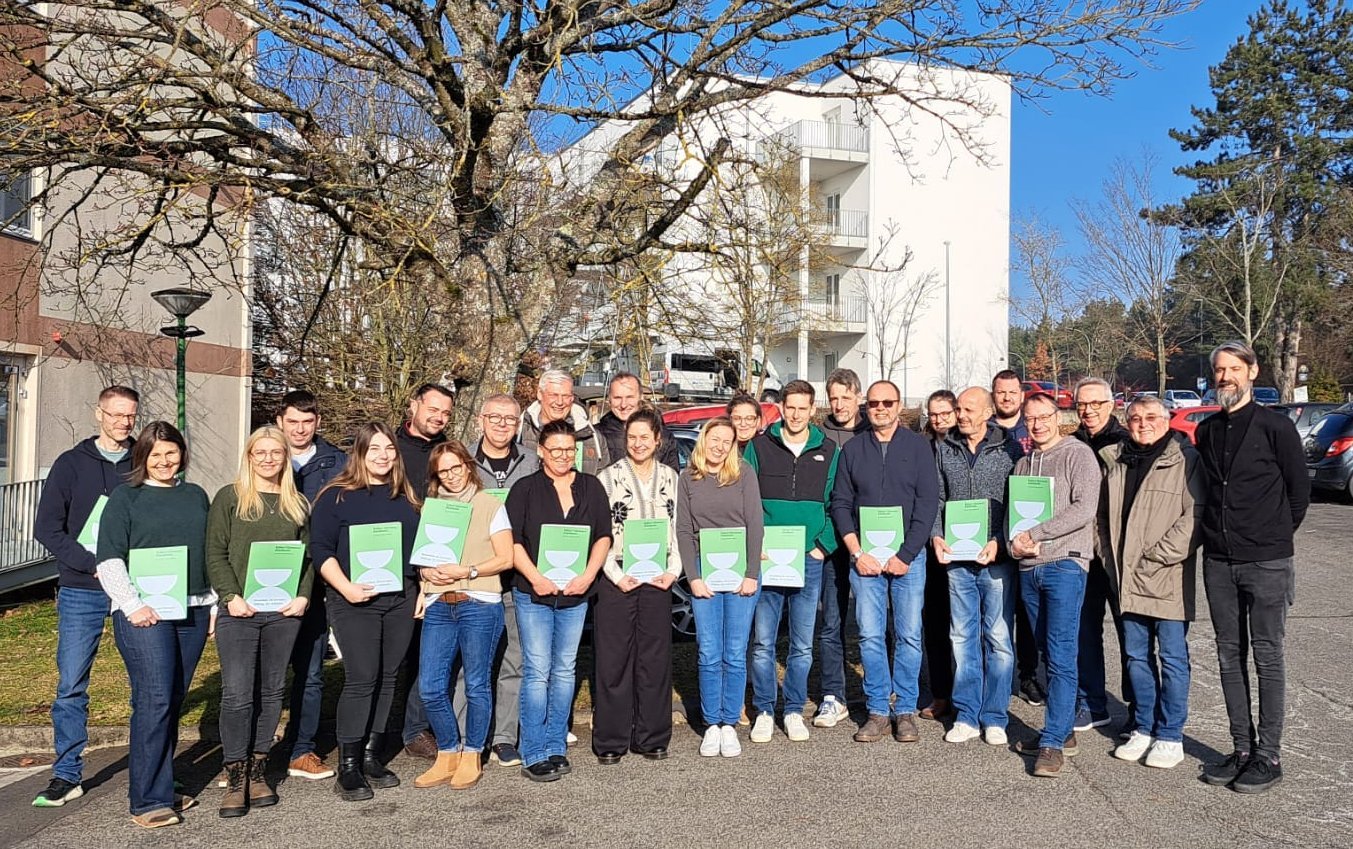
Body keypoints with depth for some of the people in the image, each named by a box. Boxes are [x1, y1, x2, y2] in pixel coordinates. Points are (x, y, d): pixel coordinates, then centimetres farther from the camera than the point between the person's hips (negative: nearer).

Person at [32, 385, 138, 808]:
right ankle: (67, 775, 14)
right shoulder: (71, 464, 3)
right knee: (70, 686, 2)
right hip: (82, 592, 0)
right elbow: (47, 528, -2)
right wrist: (93, 564, -13)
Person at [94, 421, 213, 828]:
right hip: (143, 613, -4)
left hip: (192, 611, 5)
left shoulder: (196, 496, 16)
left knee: (174, 701, 8)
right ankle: (149, 801, -5)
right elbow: (109, 560, -3)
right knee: (154, 699, -11)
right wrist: (133, 605, -12)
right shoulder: (125, 497, 3)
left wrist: (215, 604, 14)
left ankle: (160, 786, 19)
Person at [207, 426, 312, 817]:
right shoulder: (229, 497, 3)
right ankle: (236, 775, 4)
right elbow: (215, 554, -2)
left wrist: (303, 596, -2)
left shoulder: (297, 504, 12)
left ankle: (258, 767, 20)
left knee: (272, 691, 9)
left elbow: (310, 557, 11)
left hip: (284, 612, 3)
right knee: (237, 693, -7)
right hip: (239, 611, -3)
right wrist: (231, 597, -12)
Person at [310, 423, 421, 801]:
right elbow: (320, 549, -7)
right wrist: (346, 588, -18)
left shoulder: (406, 497, 14)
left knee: (387, 678, 7)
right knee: (361, 679, -8)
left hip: (400, 599, 5)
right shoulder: (336, 496, -2)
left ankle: (372, 756, 19)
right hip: (354, 601, -5)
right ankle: (348, 767, 2)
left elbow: (421, 546, 21)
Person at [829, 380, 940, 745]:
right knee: (870, 636, 1)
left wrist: (905, 555, -8)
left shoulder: (918, 447, 4)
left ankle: (906, 710, 12)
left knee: (908, 635, 1)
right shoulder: (852, 450, 8)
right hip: (864, 557, 1)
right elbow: (840, 503, 7)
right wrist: (858, 553, -4)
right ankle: (878, 710, 11)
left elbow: (928, 503, -2)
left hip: (908, 556, -1)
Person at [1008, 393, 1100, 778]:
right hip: (1028, 568, 7)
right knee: (1048, 654, 12)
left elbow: (1084, 509, -14)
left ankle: (1052, 743, -6)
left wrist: (1034, 535, -14)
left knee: (1062, 656, -8)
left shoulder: (1078, 454, -3)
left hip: (1065, 563, -7)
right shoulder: (1023, 462, 18)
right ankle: (1064, 731, 22)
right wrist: (1014, 542, -5)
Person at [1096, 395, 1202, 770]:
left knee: (1172, 657, 3)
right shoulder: (1113, 461, 13)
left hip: (1168, 578, -5)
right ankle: (1144, 728, 25)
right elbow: (1104, 516, 19)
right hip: (1127, 580, 6)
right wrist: (1110, 558, 8)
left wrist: (1156, 556, -16)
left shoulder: (1185, 460, -4)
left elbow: (1194, 516, -12)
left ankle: (1170, 736, 13)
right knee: (1137, 655, 13)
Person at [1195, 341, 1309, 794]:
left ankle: (1269, 756, 10)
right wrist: (1215, 534, 11)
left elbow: (1299, 489, 0)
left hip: (1266, 563, -5)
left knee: (1267, 658, 2)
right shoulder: (1207, 430, 10)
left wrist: (1274, 537, 5)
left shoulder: (1275, 426, -6)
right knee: (1230, 657, 10)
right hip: (1218, 561, 5)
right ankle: (1242, 749, 20)